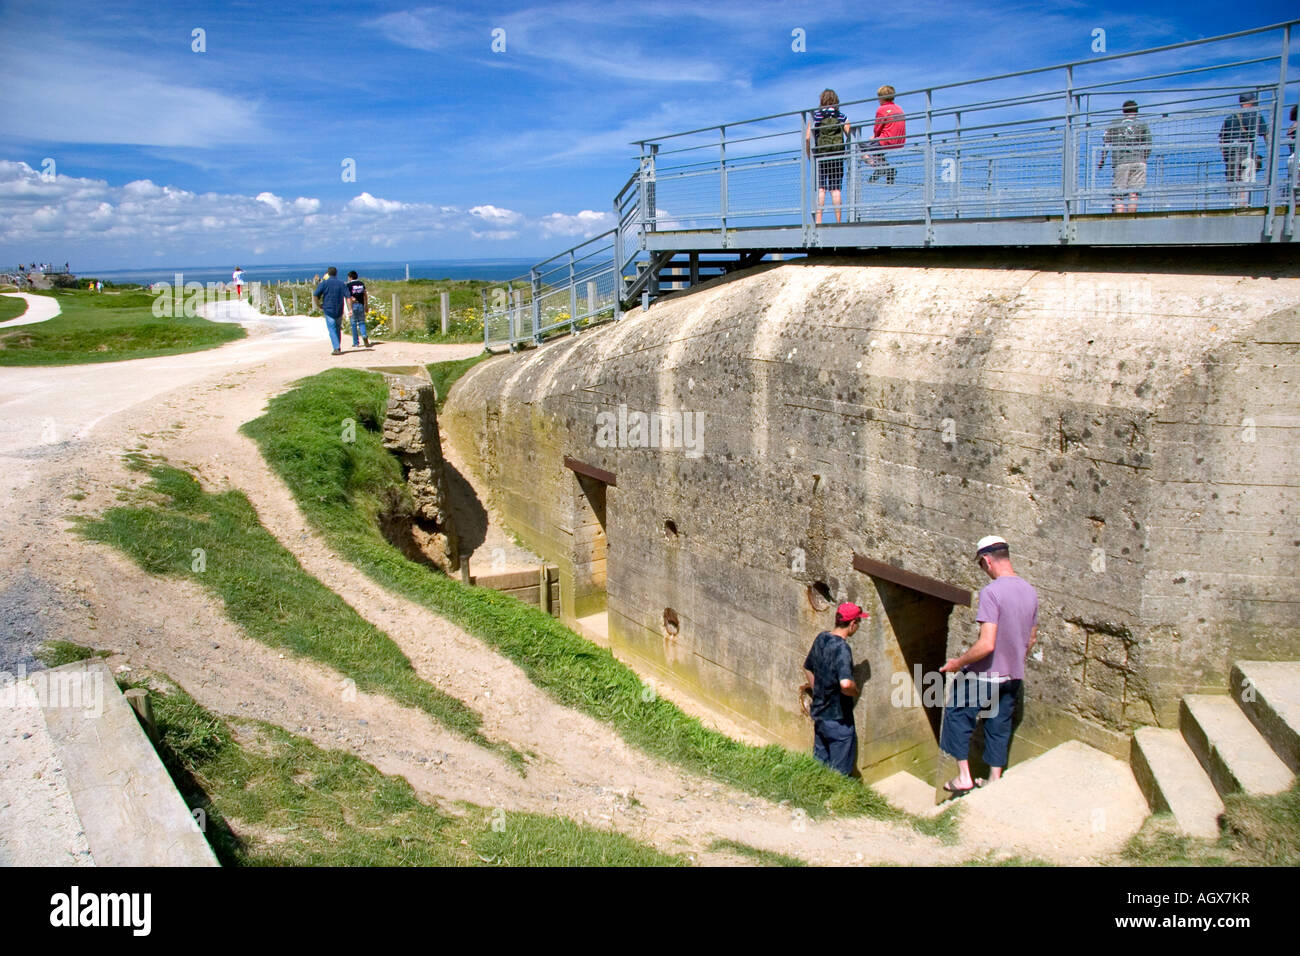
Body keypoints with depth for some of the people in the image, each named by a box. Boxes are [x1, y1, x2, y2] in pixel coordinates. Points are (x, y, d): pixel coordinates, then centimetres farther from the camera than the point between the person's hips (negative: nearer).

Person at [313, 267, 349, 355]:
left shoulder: (324, 283, -4)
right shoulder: (341, 284, 4)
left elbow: (315, 296, -10)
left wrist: (319, 305, 5)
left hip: (328, 310, -3)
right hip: (339, 311, 3)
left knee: (332, 330, -1)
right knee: (337, 329, 18)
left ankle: (336, 349, -14)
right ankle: (338, 348, 22)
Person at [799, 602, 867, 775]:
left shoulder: (821, 638, 1)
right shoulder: (842, 648, -25)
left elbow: (807, 667, 17)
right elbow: (845, 684, -38)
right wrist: (855, 691, -17)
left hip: (819, 714, 8)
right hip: (838, 720, -8)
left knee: (820, 764, 21)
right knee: (840, 772, 6)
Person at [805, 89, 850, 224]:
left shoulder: (815, 116, 4)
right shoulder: (841, 117, 7)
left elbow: (807, 138, -3)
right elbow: (850, 137, 0)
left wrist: (809, 156, 6)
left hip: (820, 156, -1)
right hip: (837, 156, 1)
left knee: (820, 189, -2)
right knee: (835, 189, 2)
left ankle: (818, 220, -10)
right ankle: (838, 220, -2)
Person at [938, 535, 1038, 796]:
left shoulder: (991, 592, -22)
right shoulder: (1030, 591, 3)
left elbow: (986, 645, -28)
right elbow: (1031, 640, 14)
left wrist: (957, 662, -15)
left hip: (984, 675, -7)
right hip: (1013, 676, 7)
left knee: (957, 716, 11)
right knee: (999, 726, 17)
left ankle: (964, 777, 13)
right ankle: (994, 781, 25)